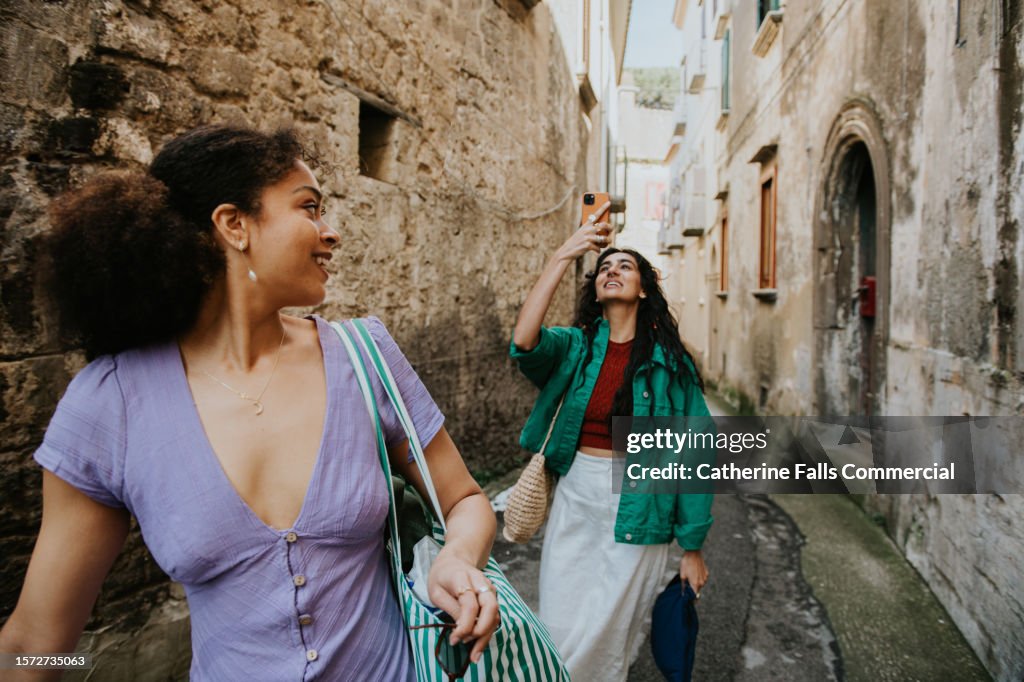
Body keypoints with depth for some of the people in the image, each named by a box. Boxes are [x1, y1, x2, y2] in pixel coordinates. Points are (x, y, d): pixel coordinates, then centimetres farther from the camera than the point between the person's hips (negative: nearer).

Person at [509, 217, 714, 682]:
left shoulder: (670, 362, -3)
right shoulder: (575, 346, 0)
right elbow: (524, 341, -23)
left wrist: (692, 547, -1)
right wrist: (562, 257, -25)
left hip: (636, 510, -1)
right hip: (575, 499, 2)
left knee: (605, 637, 10)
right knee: (561, 632, 11)